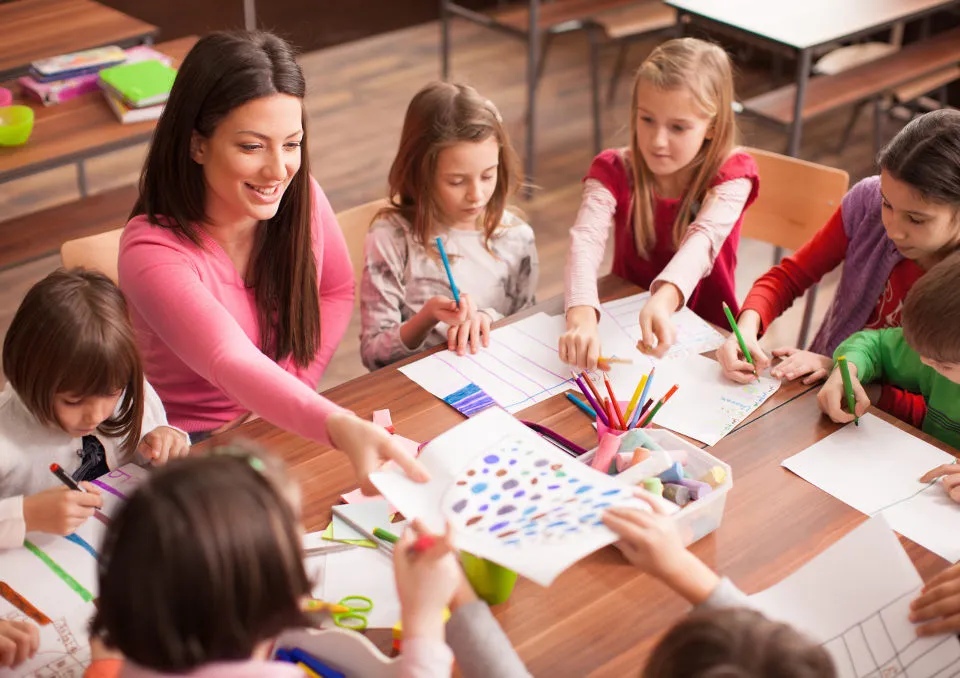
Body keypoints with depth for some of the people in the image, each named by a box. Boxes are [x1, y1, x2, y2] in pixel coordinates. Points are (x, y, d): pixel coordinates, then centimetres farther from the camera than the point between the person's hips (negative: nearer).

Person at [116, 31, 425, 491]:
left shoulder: (298, 197, -8)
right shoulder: (152, 251, -25)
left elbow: (337, 290, 9)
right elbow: (233, 365, -39)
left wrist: (286, 396, -6)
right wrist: (341, 428, -57)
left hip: (288, 429, 5)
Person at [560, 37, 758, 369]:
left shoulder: (731, 175, -11)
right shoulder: (614, 171, -8)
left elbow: (704, 240, -30)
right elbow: (586, 238, -26)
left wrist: (663, 301, -51)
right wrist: (581, 316, -46)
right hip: (624, 323, 2)